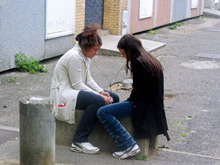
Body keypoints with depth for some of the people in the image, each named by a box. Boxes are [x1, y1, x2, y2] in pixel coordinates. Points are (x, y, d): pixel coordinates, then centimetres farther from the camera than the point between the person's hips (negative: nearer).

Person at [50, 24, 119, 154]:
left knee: (113, 98, -1)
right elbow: (77, 84, -21)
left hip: (76, 90, 10)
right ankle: (79, 141, -27)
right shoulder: (74, 57, -19)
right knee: (98, 101, -33)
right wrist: (99, 95, -21)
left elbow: (88, 79, 13)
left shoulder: (85, 56, 11)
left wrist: (101, 92, -3)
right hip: (64, 93, -10)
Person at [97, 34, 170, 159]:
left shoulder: (137, 62, -16)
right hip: (155, 105, 11)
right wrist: (128, 101, 15)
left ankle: (129, 146, -17)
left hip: (144, 106, -11)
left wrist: (129, 102, 1)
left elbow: (138, 91, -17)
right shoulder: (151, 59, 13)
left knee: (103, 112, -16)